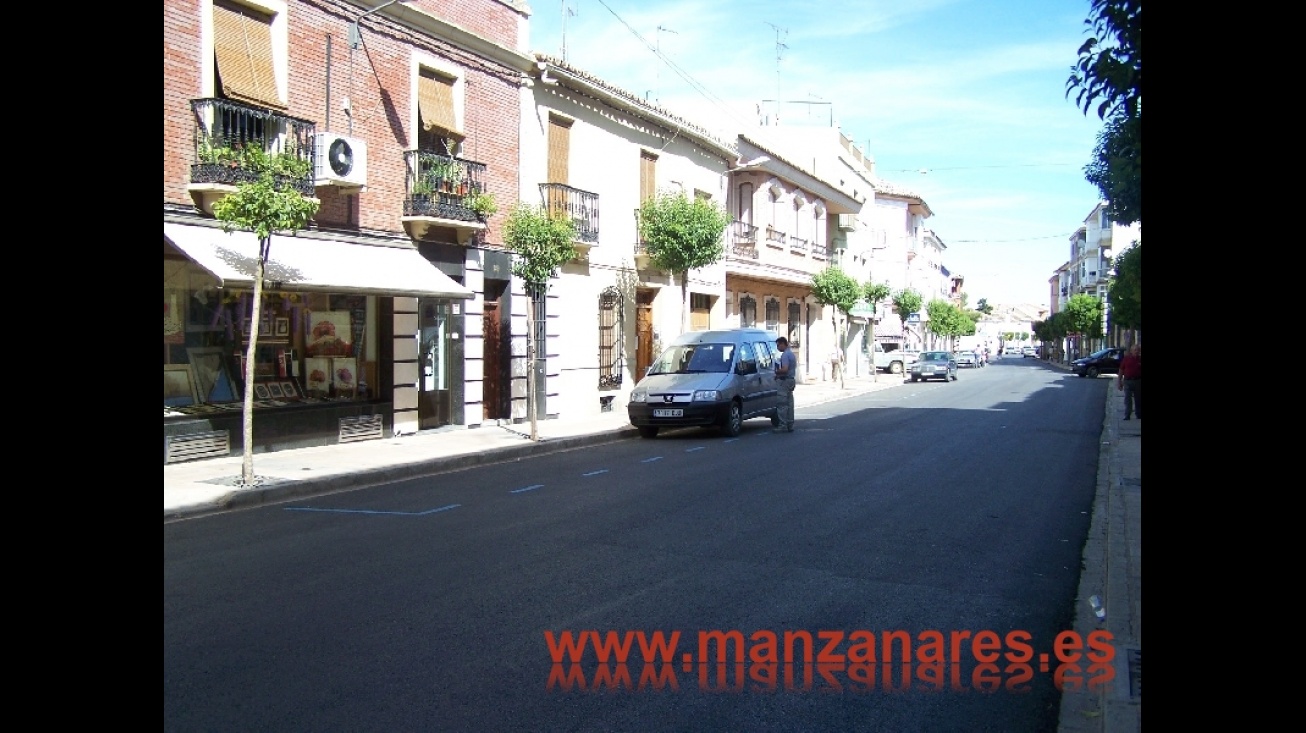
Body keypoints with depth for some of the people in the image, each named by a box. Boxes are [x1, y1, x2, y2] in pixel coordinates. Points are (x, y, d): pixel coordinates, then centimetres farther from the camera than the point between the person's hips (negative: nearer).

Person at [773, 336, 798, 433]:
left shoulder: (785, 355, -15)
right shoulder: (792, 354, 18)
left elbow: (784, 369, -26)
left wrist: (775, 372, -10)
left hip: (784, 381, -10)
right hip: (791, 380, 10)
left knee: (783, 404, -9)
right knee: (789, 404, 11)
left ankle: (783, 426, -10)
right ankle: (790, 425, 13)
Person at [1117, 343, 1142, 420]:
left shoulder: (1140, 359, 3)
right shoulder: (1126, 359, 0)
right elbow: (1121, 371, 3)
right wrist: (1119, 382, -1)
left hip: (1138, 381, 1)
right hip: (1128, 381, -1)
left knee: (1138, 399, 10)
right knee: (1128, 399, -2)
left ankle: (1139, 414, 21)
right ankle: (1127, 415, 0)